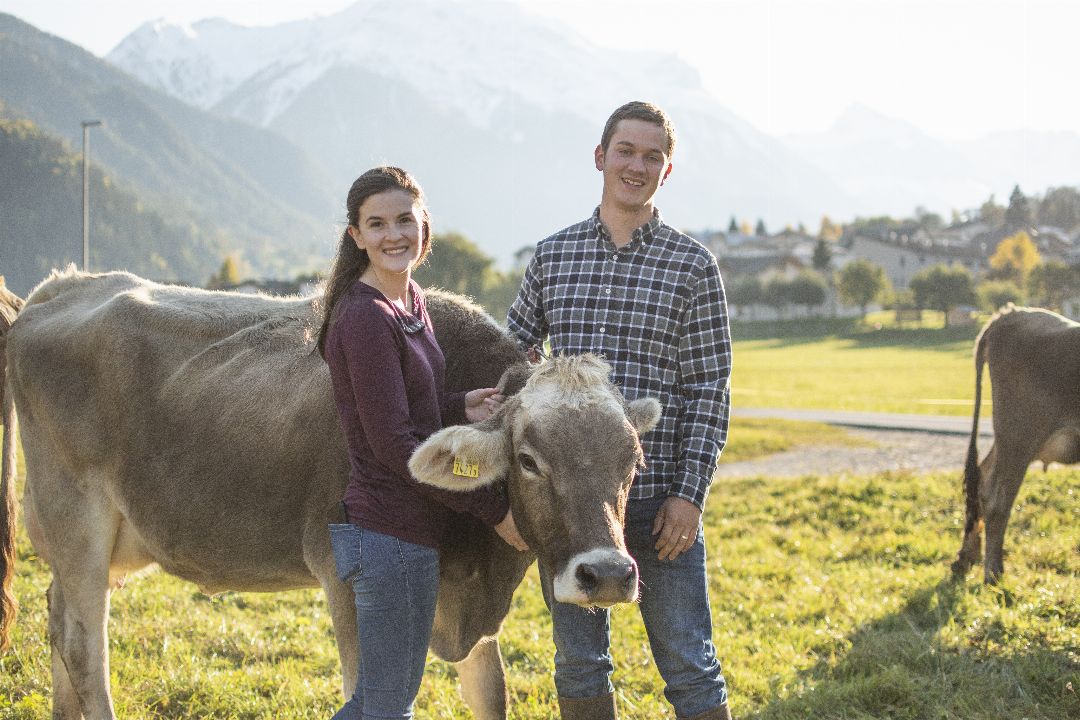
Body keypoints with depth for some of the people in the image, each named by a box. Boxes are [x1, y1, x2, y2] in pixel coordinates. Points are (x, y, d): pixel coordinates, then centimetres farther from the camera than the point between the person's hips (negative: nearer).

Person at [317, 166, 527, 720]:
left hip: (408, 529, 9)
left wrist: (460, 407, -1)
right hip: (392, 532, -9)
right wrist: (493, 511, -16)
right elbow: (392, 442, -20)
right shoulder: (366, 317, -19)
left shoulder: (409, 301, 11)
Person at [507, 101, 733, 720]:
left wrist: (690, 493, -10)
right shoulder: (552, 256, 8)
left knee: (688, 664, 3)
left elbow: (710, 389, -3)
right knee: (578, 663, 13)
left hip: (659, 499, -3)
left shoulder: (693, 265, -1)